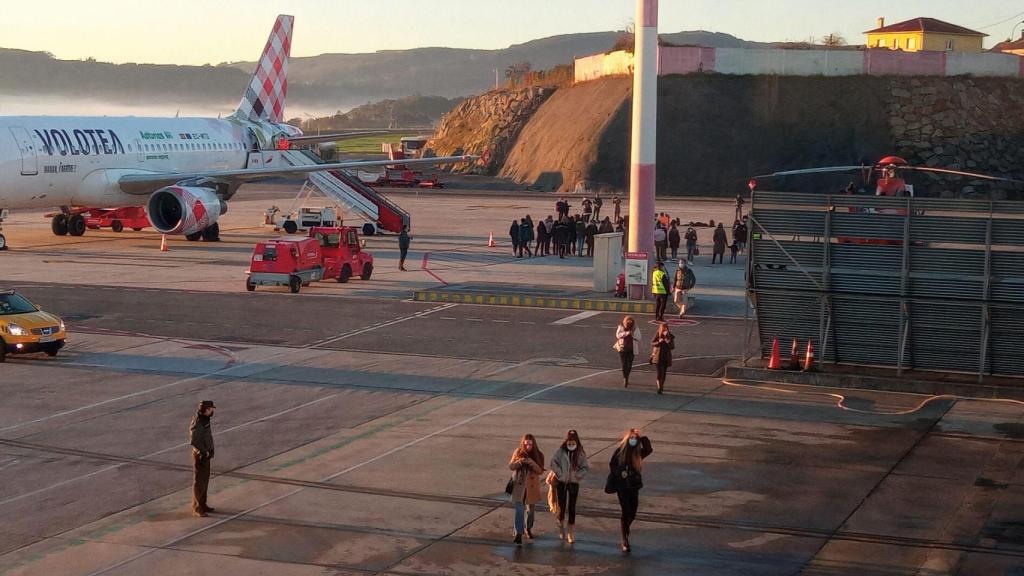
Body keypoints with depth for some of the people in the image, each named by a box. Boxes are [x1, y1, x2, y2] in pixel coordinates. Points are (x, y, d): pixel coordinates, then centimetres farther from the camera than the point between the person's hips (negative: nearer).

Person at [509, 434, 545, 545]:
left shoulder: (538, 455, -3)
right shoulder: (518, 452, -2)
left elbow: (540, 471, -7)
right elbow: (511, 466, -3)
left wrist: (532, 463, -26)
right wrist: (520, 461, -22)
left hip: (532, 486, 2)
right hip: (519, 485, -1)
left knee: (531, 509, 14)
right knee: (519, 509, -10)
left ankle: (528, 529, 35)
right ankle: (518, 533, -12)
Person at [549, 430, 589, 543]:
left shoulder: (580, 453, -4)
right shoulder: (560, 451, -7)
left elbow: (586, 468, 1)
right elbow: (553, 463, -6)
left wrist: (577, 475, -10)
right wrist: (560, 473, -11)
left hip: (574, 483, 0)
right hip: (561, 482, 0)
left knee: (572, 507, 1)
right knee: (562, 505, 6)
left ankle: (570, 533, 8)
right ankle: (561, 526, 32)